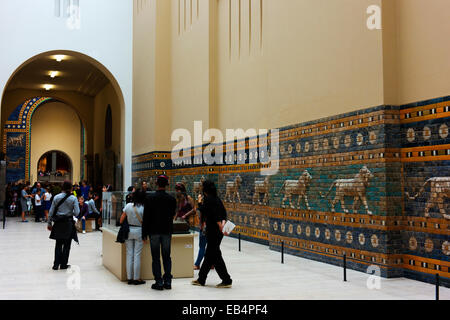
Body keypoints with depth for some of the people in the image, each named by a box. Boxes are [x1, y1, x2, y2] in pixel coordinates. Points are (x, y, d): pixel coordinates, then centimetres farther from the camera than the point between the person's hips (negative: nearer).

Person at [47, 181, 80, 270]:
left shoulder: (56, 197, -1)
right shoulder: (73, 198, -7)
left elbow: (51, 212, 1)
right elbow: (76, 213, -11)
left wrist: (49, 223, 10)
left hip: (58, 223, 2)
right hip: (68, 223, -2)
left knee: (58, 244, 11)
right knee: (67, 245, 8)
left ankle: (56, 264, 9)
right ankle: (63, 264, 12)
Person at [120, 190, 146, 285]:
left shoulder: (128, 206, -1)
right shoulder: (143, 208, -11)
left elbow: (122, 219, 3)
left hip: (128, 231, 3)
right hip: (139, 231, -3)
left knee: (129, 254, 8)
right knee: (137, 255, 1)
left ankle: (129, 278, 11)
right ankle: (136, 278, 5)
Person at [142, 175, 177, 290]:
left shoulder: (150, 198, -8)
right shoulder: (172, 199, -2)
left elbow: (146, 216, -7)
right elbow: (173, 214, 8)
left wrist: (144, 233, -1)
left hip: (154, 231, -2)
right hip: (167, 231, 2)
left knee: (156, 258, 4)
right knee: (167, 257, 11)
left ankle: (159, 282, 4)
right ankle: (167, 281, 12)